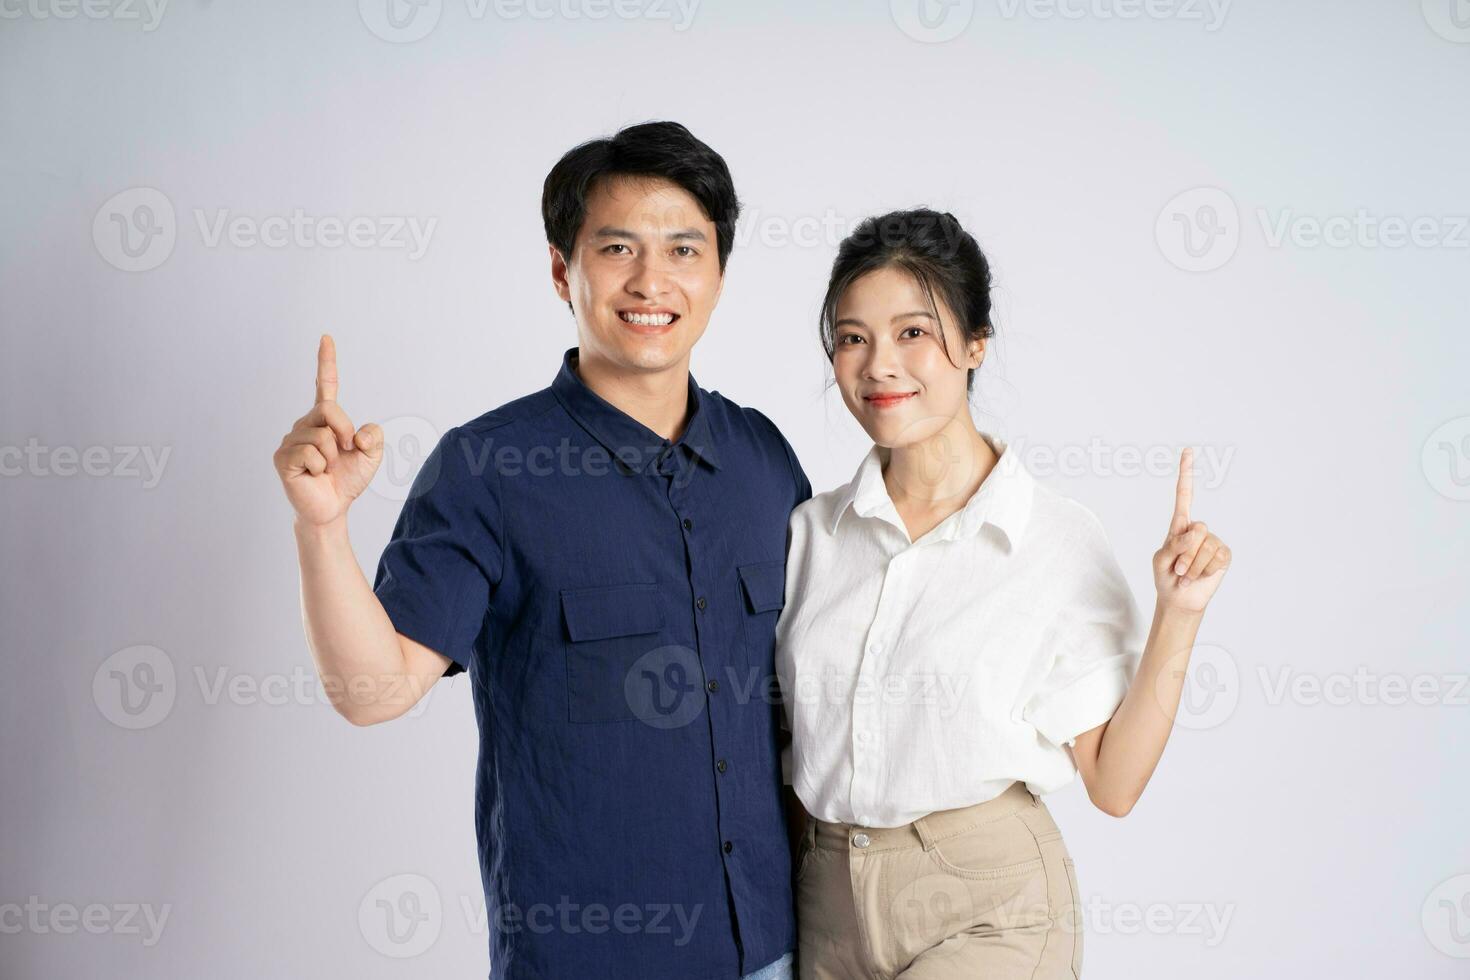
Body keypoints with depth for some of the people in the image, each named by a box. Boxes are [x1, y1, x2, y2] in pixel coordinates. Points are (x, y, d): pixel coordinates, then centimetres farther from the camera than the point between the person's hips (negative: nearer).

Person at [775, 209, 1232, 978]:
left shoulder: (1058, 538, -9)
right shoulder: (810, 531, 1)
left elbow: (1113, 784, -8)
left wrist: (1177, 616, -15)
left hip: (989, 912, -3)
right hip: (828, 895, 3)